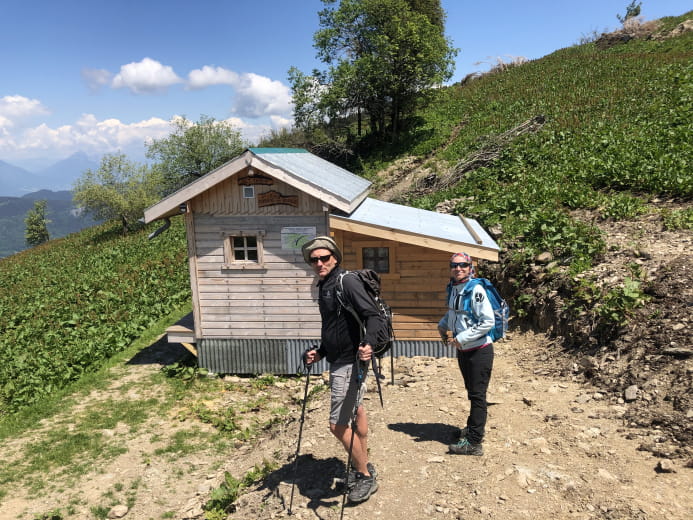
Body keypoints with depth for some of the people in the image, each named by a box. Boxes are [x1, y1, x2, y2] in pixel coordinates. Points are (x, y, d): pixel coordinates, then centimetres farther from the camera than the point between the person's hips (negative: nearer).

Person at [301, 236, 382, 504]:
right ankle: (363, 466, 37)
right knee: (356, 410, 21)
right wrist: (320, 352, 15)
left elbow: (373, 314, -26)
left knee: (337, 424, -6)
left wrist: (368, 343, -40)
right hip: (338, 361, 10)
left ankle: (366, 477, 11)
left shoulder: (347, 282, -17)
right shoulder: (324, 286, 12)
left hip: (350, 362, -10)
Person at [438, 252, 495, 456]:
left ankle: (473, 443, 7)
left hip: (479, 351, -8)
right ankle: (473, 427, 40)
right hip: (463, 350, 8)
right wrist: (443, 325, 6)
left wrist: (462, 338, -22)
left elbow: (488, 321, -23)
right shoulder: (453, 288, 4)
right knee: (471, 392, 23)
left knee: (477, 395, 0)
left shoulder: (475, 290, -19)